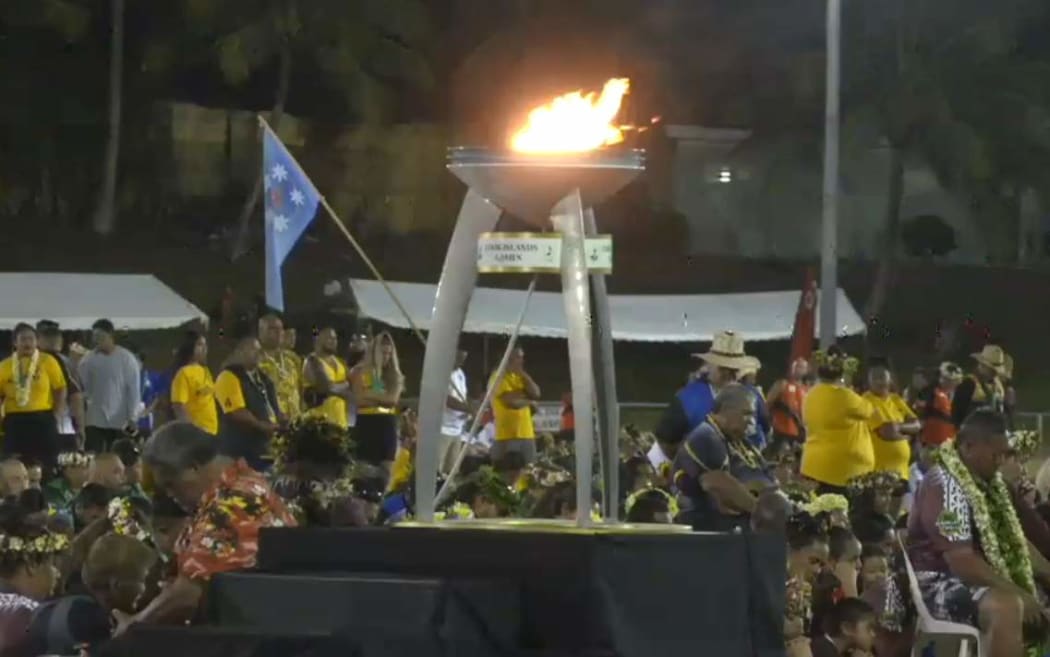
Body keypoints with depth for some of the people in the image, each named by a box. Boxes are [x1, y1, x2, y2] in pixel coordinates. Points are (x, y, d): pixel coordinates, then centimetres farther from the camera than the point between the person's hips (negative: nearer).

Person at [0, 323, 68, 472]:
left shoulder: (48, 361, 1)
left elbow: (60, 390, 4)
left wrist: (56, 416, -4)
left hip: (42, 419, -1)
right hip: (15, 421, 1)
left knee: (46, 464, 3)